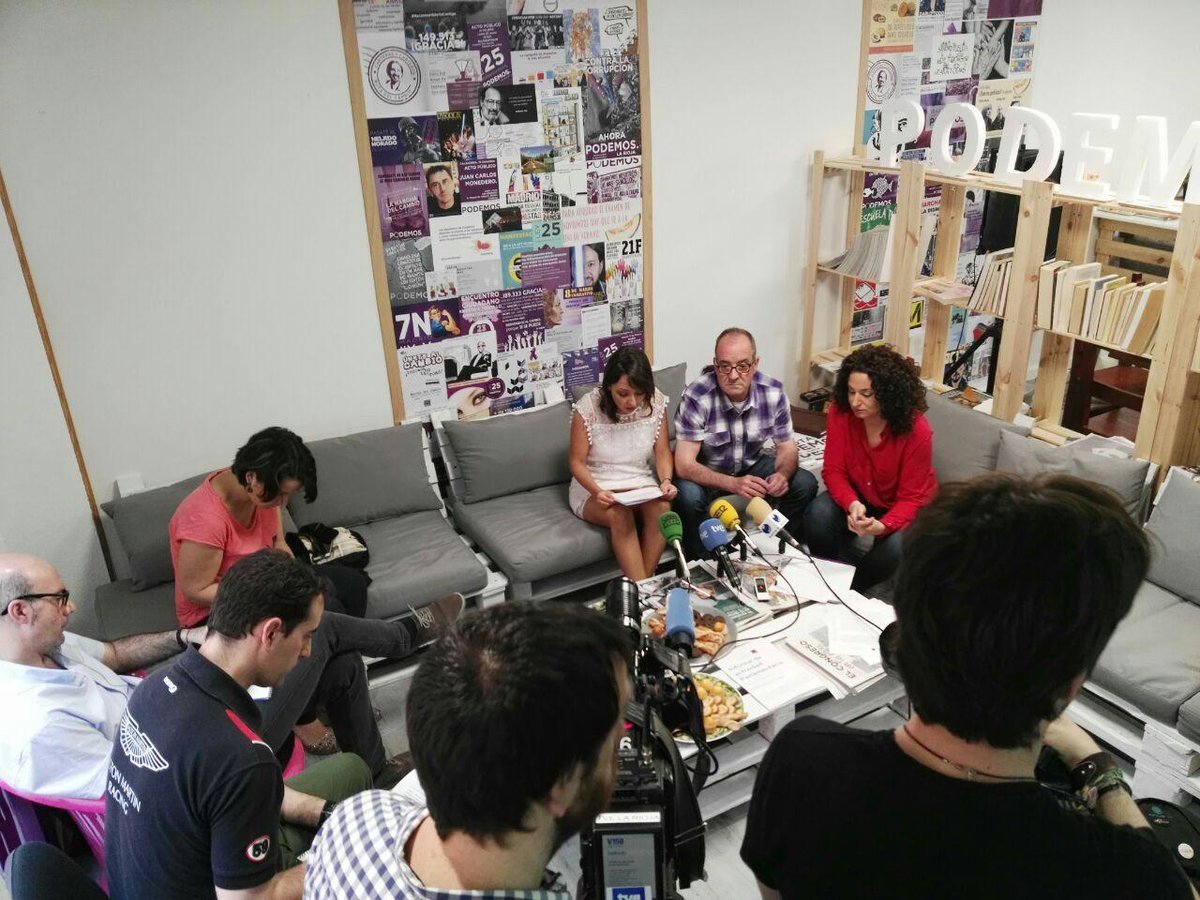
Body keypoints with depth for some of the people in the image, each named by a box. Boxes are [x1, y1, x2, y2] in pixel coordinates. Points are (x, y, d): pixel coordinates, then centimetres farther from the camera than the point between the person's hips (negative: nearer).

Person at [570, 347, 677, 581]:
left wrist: (666, 480, -20)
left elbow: (662, 451, 1)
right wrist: (596, 491, -27)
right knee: (619, 514, -34)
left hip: (641, 483, 3)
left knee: (662, 507, -30)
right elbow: (577, 462, -10)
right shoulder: (588, 408, -16)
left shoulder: (656, 402, -8)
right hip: (593, 487, -2)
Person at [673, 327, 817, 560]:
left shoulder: (773, 392, -17)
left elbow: (787, 447, -5)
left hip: (752, 464, 4)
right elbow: (684, 465, -30)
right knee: (689, 496, -34)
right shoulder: (697, 397, -29)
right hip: (706, 471, -4)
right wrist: (733, 484, -45)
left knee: (805, 484, -15)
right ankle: (699, 562, -7)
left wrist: (782, 474, -30)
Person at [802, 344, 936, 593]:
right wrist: (852, 504, -35)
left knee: (896, 547, -32)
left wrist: (882, 526, -42)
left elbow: (911, 499, -21)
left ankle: (848, 588, -1)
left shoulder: (917, 431, -26)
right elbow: (834, 471, -13)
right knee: (818, 515, -28)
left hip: (901, 507, -2)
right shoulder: (840, 413, -19)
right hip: (859, 497, 2)